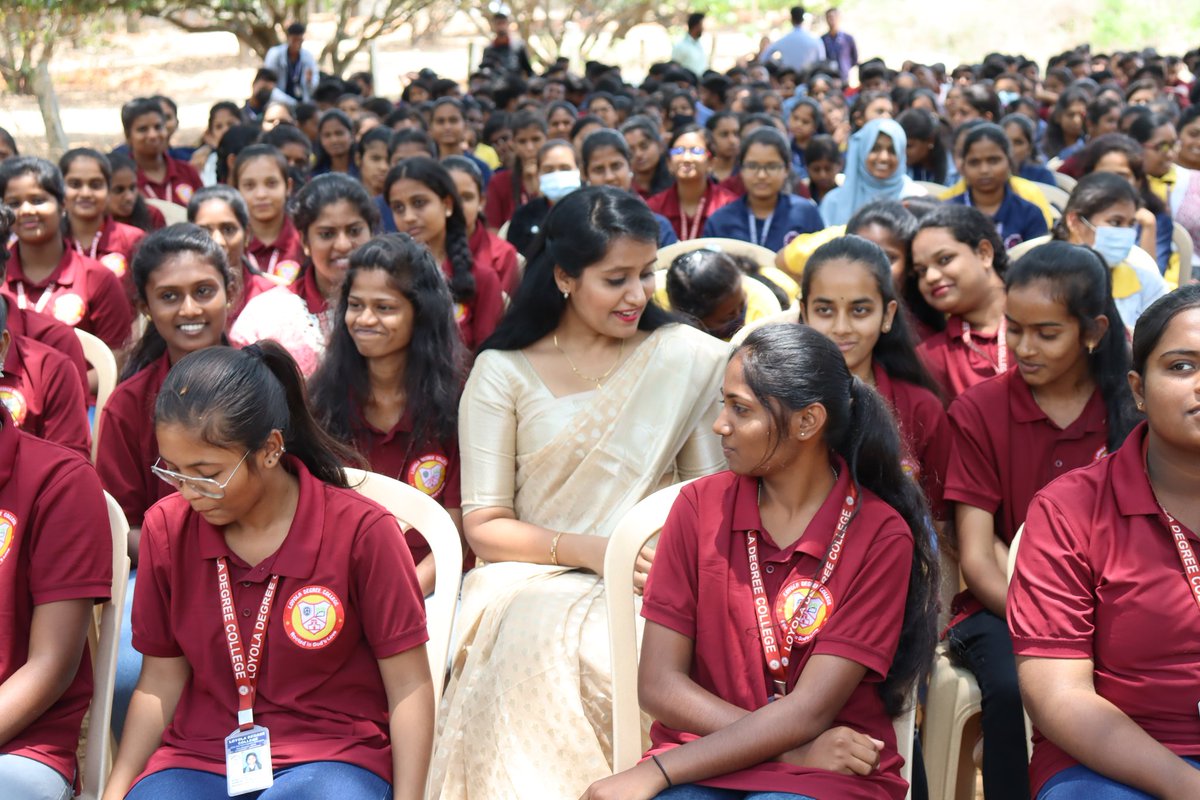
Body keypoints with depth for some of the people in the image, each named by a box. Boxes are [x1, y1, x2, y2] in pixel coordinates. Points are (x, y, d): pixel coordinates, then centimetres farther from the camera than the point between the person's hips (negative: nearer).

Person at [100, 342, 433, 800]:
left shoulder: (361, 531, -9)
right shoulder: (166, 529, 2)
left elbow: (409, 687, -4)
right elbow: (160, 684, 9)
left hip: (330, 757, -3)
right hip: (198, 756, 4)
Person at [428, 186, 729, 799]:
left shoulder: (686, 357, 8)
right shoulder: (503, 372, 7)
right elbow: (484, 526, 2)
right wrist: (589, 550, -14)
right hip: (533, 582, 0)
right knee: (535, 643, -35)